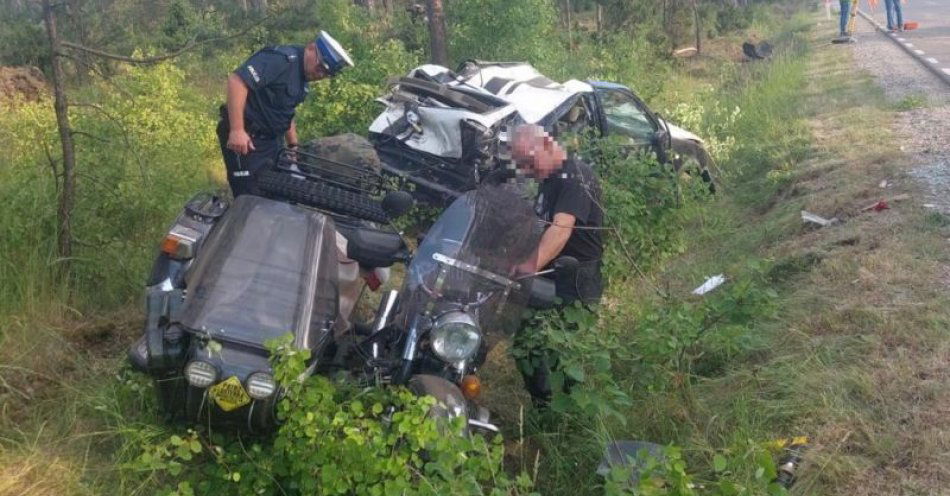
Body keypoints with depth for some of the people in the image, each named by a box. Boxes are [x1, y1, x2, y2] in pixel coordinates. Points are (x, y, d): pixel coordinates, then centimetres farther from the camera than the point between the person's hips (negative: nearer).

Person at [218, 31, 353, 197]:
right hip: (245, 139, -10)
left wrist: (293, 145, 20)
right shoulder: (282, 59, -19)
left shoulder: (303, 78, 11)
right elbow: (237, 80, -29)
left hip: (270, 139, 10)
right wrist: (237, 130, -32)